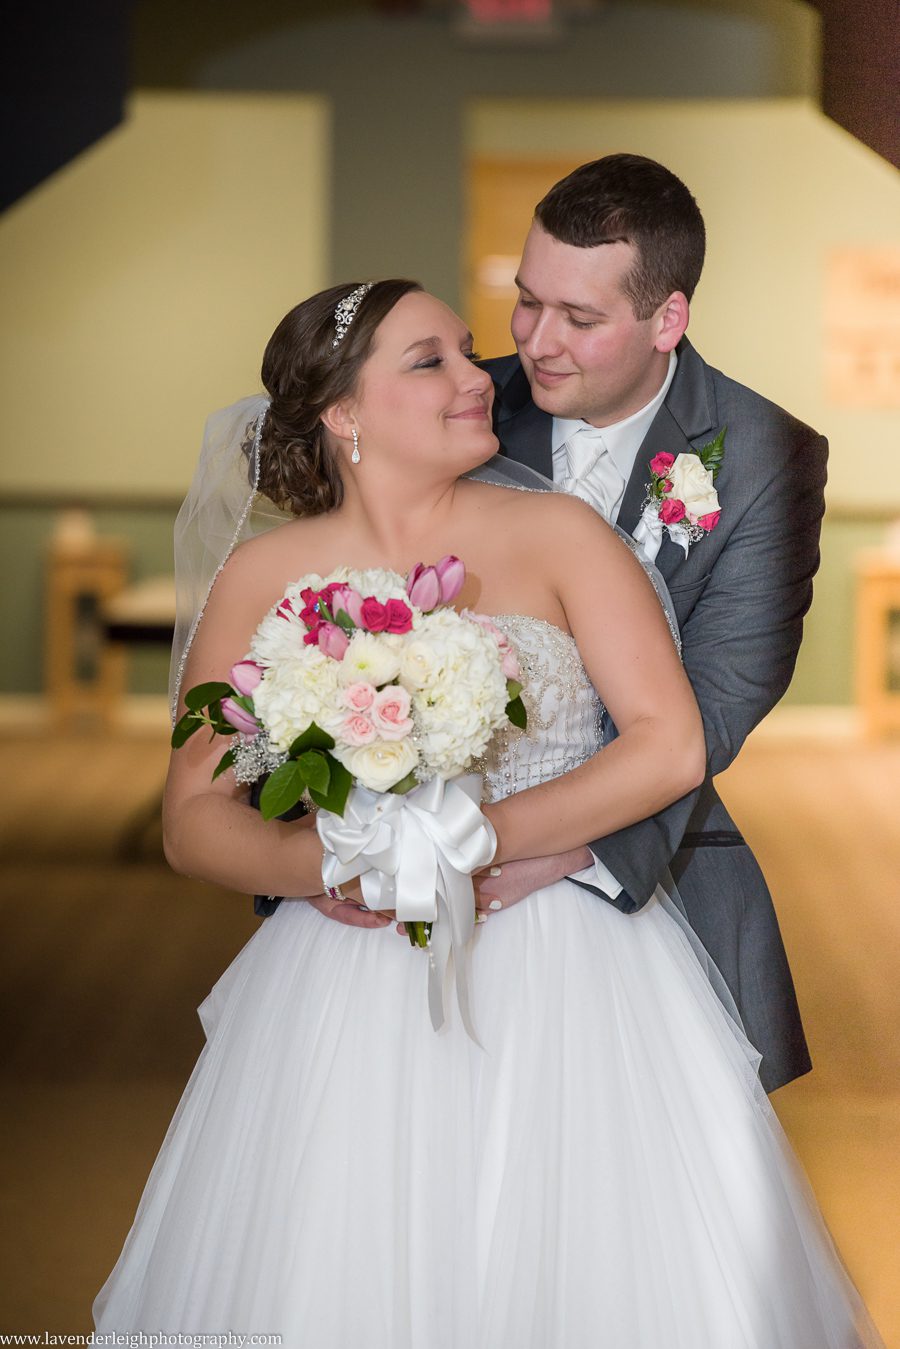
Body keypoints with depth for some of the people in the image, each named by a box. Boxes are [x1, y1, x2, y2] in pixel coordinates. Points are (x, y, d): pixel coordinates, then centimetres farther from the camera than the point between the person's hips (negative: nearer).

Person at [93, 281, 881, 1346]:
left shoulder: (556, 533, 1)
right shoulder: (262, 579, 4)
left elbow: (672, 746, -6)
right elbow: (194, 817, 2)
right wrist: (315, 864, -19)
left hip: (573, 976, 0)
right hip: (354, 1002, 1)